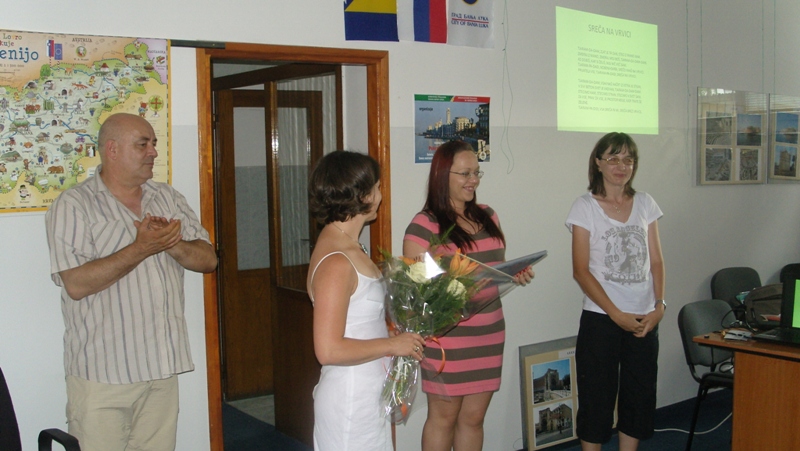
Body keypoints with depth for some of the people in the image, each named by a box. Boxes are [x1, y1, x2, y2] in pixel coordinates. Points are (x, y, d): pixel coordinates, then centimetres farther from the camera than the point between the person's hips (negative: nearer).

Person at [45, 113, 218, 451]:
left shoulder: (168, 198, 12)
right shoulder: (74, 205, -6)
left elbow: (208, 259, 7)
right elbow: (76, 284, -17)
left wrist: (173, 243, -12)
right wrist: (141, 248, -18)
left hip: (163, 368, 5)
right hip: (101, 373, -5)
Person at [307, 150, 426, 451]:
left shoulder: (350, 246, 8)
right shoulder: (335, 262, -23)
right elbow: (329, 350, -27)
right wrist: (392, 344, -18)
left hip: (371, 395, 9)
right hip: (350, 400, -9)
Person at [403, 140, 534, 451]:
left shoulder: (487, 216, 11)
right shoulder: (425, 224, -9)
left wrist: (517, 274, 1)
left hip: (490, 335, 6)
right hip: (447, 337, -5)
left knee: (473, 417, 13)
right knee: (443, 416, 8)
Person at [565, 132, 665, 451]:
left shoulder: (645, 204, 8)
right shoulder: (586, 206, -4)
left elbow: (656, 261, 9)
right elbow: (581, 270, -9)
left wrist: (659, 305, -6)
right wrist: (617, 315, -14)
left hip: (645, 319, 4)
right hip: (601, 319, -4)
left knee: (639, 397, 11)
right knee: (597, 398, 3)